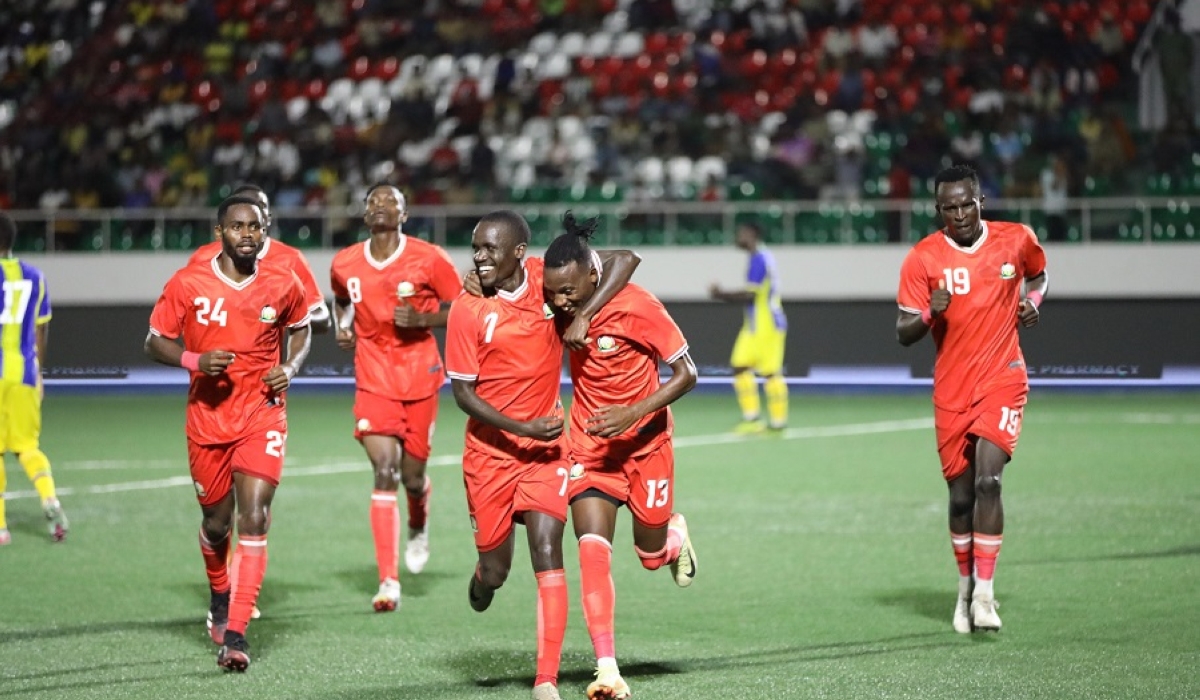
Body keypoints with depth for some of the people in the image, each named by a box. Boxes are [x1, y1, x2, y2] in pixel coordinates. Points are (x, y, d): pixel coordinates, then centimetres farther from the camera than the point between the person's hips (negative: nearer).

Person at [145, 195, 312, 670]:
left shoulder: (283, 286, -3)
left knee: (254, 519, -15)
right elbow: (155, 342, 1)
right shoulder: (186, 285, -7)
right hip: (207, 417, 1)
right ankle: (219, 596, 46)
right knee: (216, 522, 13)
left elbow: (300, 330, 17)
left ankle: (235, 635, -15)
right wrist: (195, 360, -18)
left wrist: (289, 367, -4)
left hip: (263, 414, -1)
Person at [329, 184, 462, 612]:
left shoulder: (428, 259, -7)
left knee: (412, 474, 8)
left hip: (420, 378, -1)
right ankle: (388, 581, -15)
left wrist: (421, 319, -17)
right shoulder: (345, 264, 2)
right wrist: (343, 327, 4)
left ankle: (419, 527, 48)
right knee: (385, 470, -14)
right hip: (373, 380, 1)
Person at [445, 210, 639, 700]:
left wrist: (583, 316, -21)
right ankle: (482, 581, 50)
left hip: (546, 445, 0)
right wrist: (521, 430, -18)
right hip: (490, 451, 0)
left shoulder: (546, 277, -7)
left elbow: (624, 260, -8)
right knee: (494, 572, 9)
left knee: (546, 551, -14)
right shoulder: (467, 310, -11)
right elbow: (462, 391, -8)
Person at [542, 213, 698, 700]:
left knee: (652, 557, 12)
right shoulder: (558, 304, -12)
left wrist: (634, 412, -26)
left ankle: (675, 536, 52)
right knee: (593, 550, -17)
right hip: (589, 447, 2)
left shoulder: (637, 308, -24)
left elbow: (686, 374, -15)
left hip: (645, 442, -2)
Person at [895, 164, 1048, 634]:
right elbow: (903, 334, -3)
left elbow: (1038, 275, 23)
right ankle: (966, 588, 26)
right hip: (951, 389, 1)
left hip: (1002, 380, -1)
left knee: (988, 479, -18)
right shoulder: (923, 259, -5)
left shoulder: (1017, 240, 0)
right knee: (961, 495, 6)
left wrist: (1033, 302, 1)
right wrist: (930, 313, -24)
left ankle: (984, 594, -14)